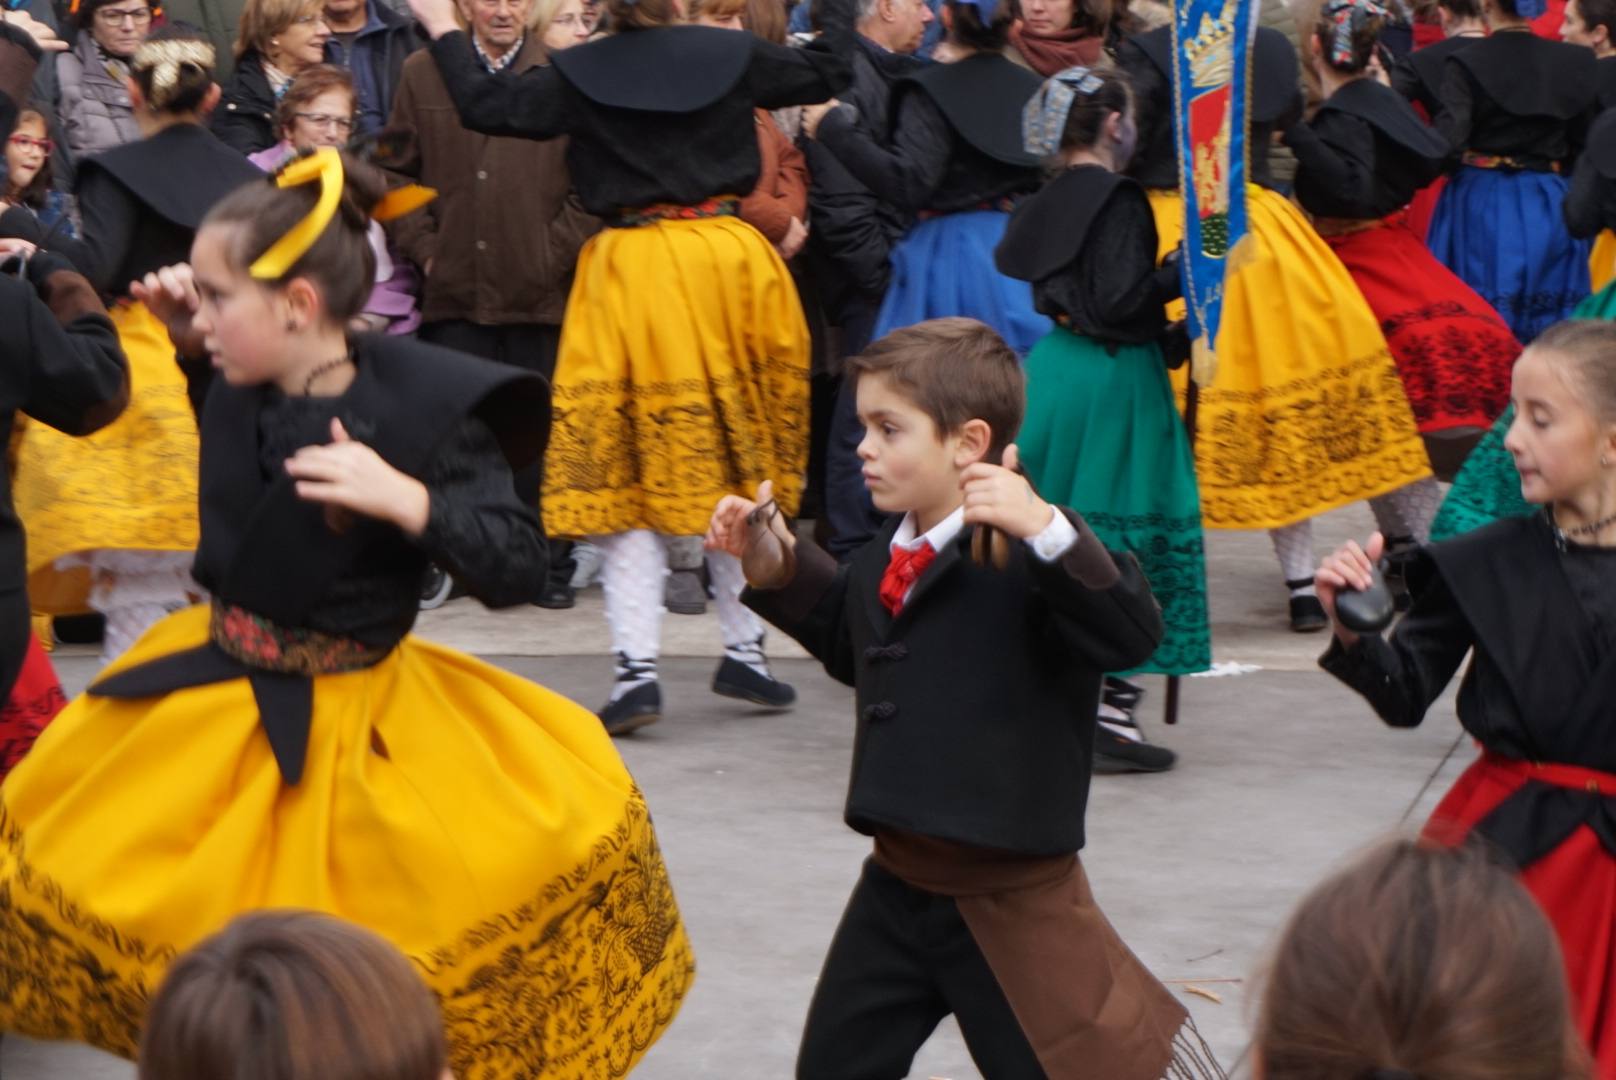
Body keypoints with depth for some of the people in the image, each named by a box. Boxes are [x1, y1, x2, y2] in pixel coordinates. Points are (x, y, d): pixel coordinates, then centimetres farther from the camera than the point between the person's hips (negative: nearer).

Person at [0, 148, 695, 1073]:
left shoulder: (423, 411, -22)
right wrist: (192, 346, 2)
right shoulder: (241, 388, -6)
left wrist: (405, 499, -34)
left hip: (353, 718, -6)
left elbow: (516, 570, -20)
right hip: (216, 691, 6)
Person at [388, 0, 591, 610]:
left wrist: (558, 252, -5)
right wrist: (424, 248, 2)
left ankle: (547, 564, 13)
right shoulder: (424, 74, 8)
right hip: (455, 287, 2)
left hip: (539, 292, -2)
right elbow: (397, 173, 11)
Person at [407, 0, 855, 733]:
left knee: (627, 473, 2)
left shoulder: (578, 75, -5)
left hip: (631, 271, -1)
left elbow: (485, 107, 1)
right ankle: (743, 650, 21)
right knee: (737, 460, 14)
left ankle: (637, 667, -8)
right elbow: (826, 74, 11)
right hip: (728, 260, 2)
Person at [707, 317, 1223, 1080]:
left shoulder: (1024, 560, -20)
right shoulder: (883, 562, 5)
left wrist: (1045, 530, -41)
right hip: (898, 881, 8)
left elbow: (1133, 633, -32)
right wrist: (778, 568, 12)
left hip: (1011, 893, -8)